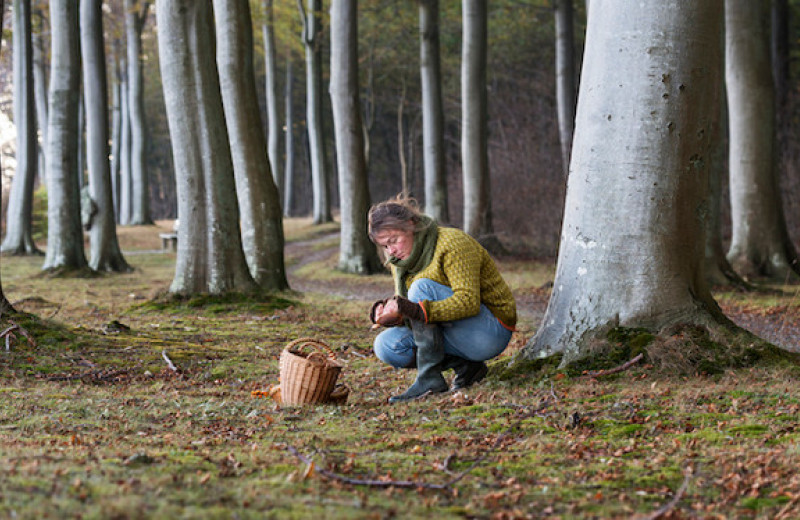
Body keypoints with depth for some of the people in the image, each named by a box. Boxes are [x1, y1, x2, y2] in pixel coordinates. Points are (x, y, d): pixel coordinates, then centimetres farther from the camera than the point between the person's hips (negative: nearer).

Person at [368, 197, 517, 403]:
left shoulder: (452, 243, -17)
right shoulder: (401, 260, 7)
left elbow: (469, 301, -29)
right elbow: (407, 314, 10)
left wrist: (418, 310, -39)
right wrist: (390, 314, -14)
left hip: (490, 334, -8)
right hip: (453, 336, 8)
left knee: (422, 287, -25)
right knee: (386, 345, -10)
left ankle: (429, 377, -28)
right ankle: (464, 366, -6)